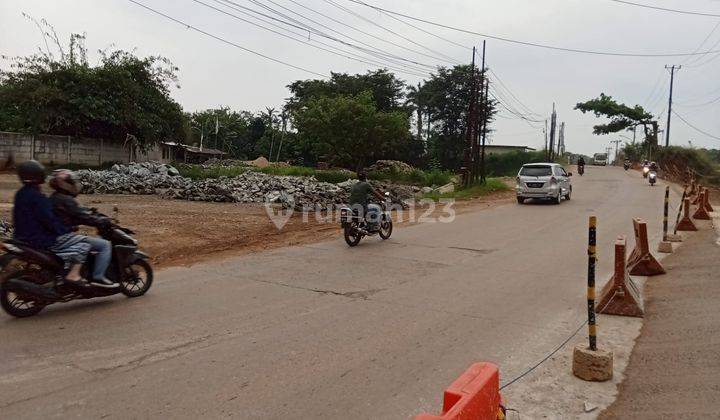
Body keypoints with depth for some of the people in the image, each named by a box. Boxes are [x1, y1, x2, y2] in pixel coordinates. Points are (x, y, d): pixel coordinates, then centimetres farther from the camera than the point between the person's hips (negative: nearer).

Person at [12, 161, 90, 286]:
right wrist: (66, 230, -13)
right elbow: (49, 220, -25)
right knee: (83, 244, -9)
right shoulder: (37, 197, -22)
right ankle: (73, 275, -13)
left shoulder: (21, 193, 9)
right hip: (41, 239, -10)